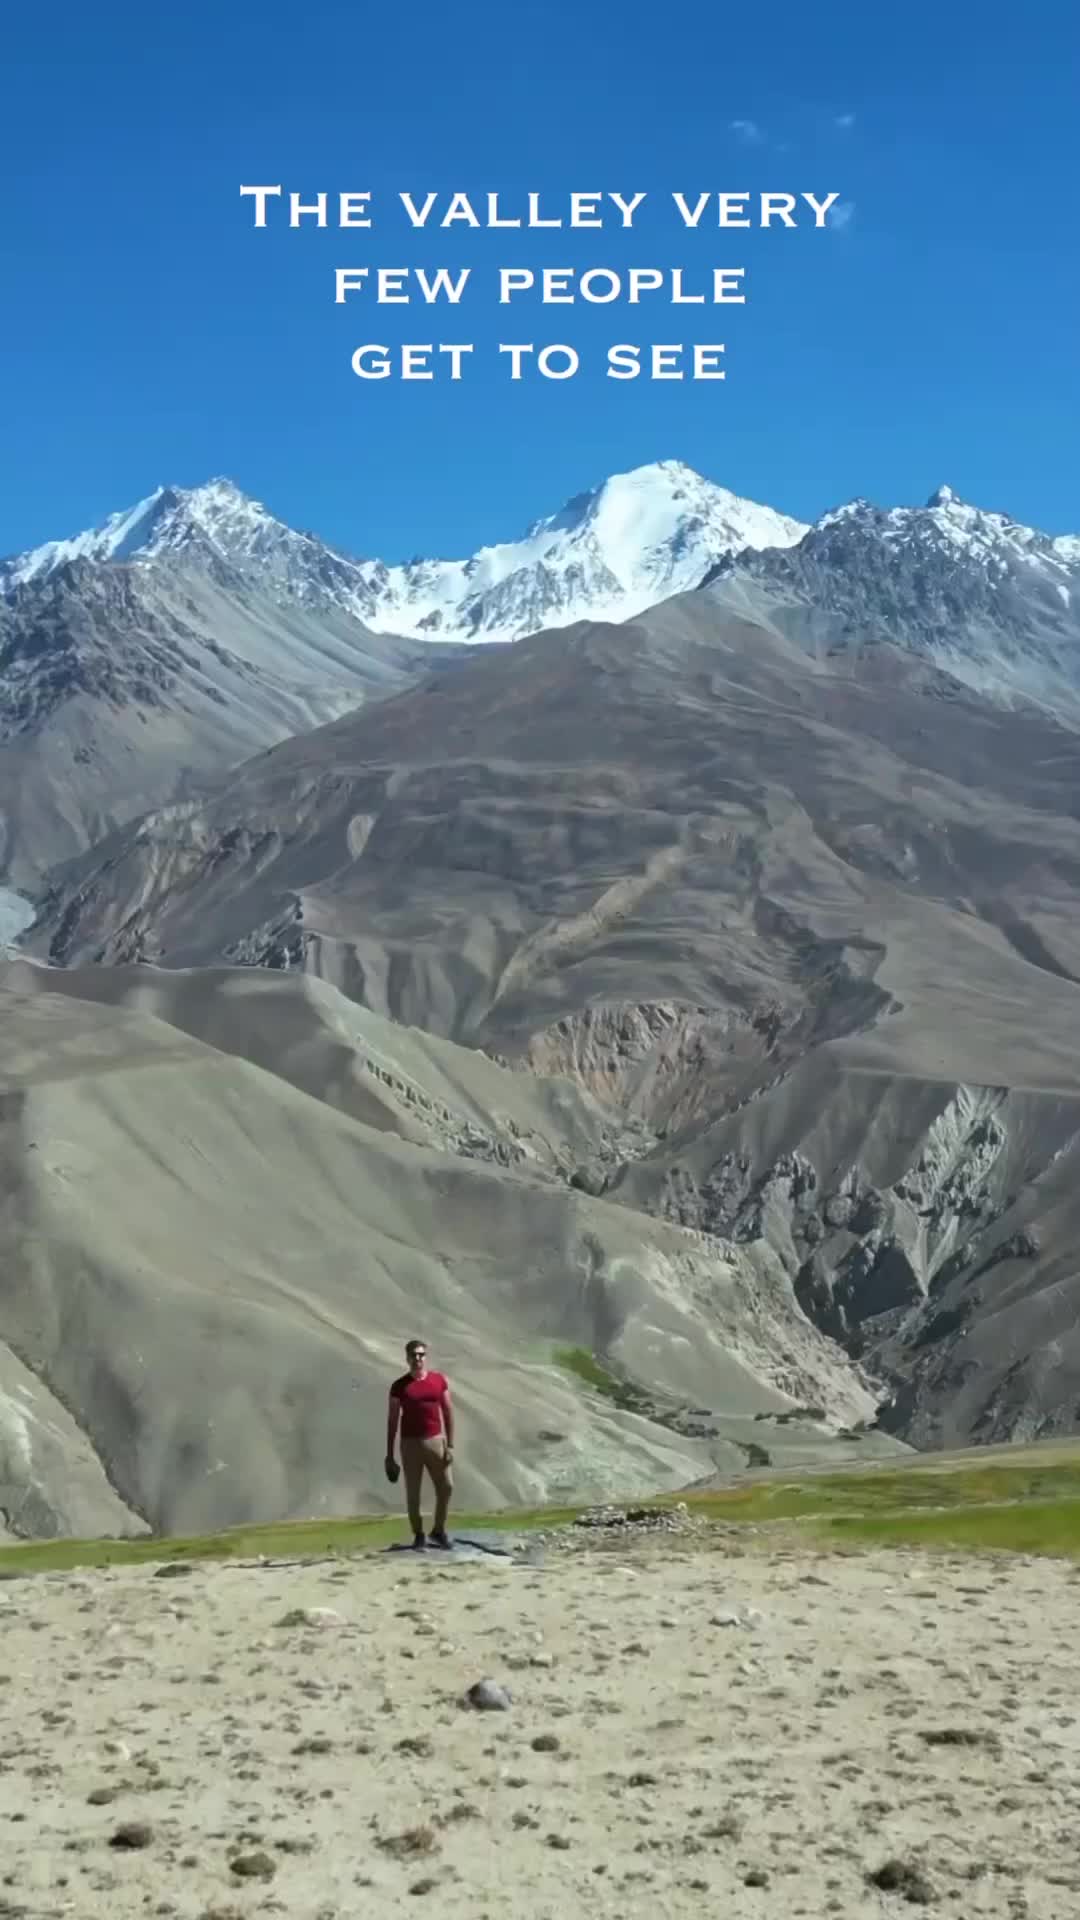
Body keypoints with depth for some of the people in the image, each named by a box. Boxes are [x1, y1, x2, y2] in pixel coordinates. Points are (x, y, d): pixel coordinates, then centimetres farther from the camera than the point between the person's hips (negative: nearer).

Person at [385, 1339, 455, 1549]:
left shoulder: (439, 1380, 4)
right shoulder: (399, 1386, -1)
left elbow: (448, 1412, 6)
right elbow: (392, 1421, 2)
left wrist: (450, 1445, -1)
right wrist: (389, 1456, 0)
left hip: (435, 1440, 2)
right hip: (410, 1444, -2)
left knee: (446, 1487, 1)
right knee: (413, 1493, 2)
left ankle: (439, 1531, 19)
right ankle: (418, 1535, 14)